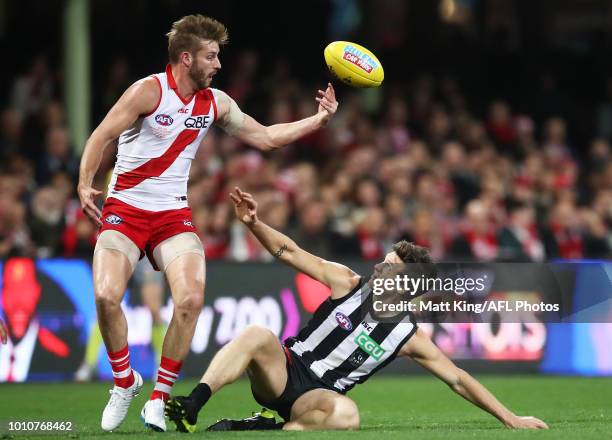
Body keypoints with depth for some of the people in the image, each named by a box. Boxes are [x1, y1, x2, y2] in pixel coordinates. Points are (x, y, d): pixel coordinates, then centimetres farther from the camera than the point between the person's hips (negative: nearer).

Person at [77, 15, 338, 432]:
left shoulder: (216, 102, 7)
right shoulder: (149, 90, -9)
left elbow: (265, 137, 16)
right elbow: (101, 136, -7)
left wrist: (318, 119, 9)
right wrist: (85, 185, -17)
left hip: (173, 214, 4)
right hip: (124, 210, -4)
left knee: (191, 298, -20)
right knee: (107, 295, -24)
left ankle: (159, 398, -5)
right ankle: (125, 382, 2)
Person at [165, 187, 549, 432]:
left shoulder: (410, 338, 0)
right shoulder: (348, 284, 2)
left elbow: (459, 380, 3)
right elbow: (289, 253, 1)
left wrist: (510, 419, 0)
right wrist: (254, 223, -15)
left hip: (318, 395, -1)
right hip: (283, 369, 1)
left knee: (347, 414, -39)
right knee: (258, 335, -34)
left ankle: (262, 428, -33)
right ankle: (190, 408, -43)